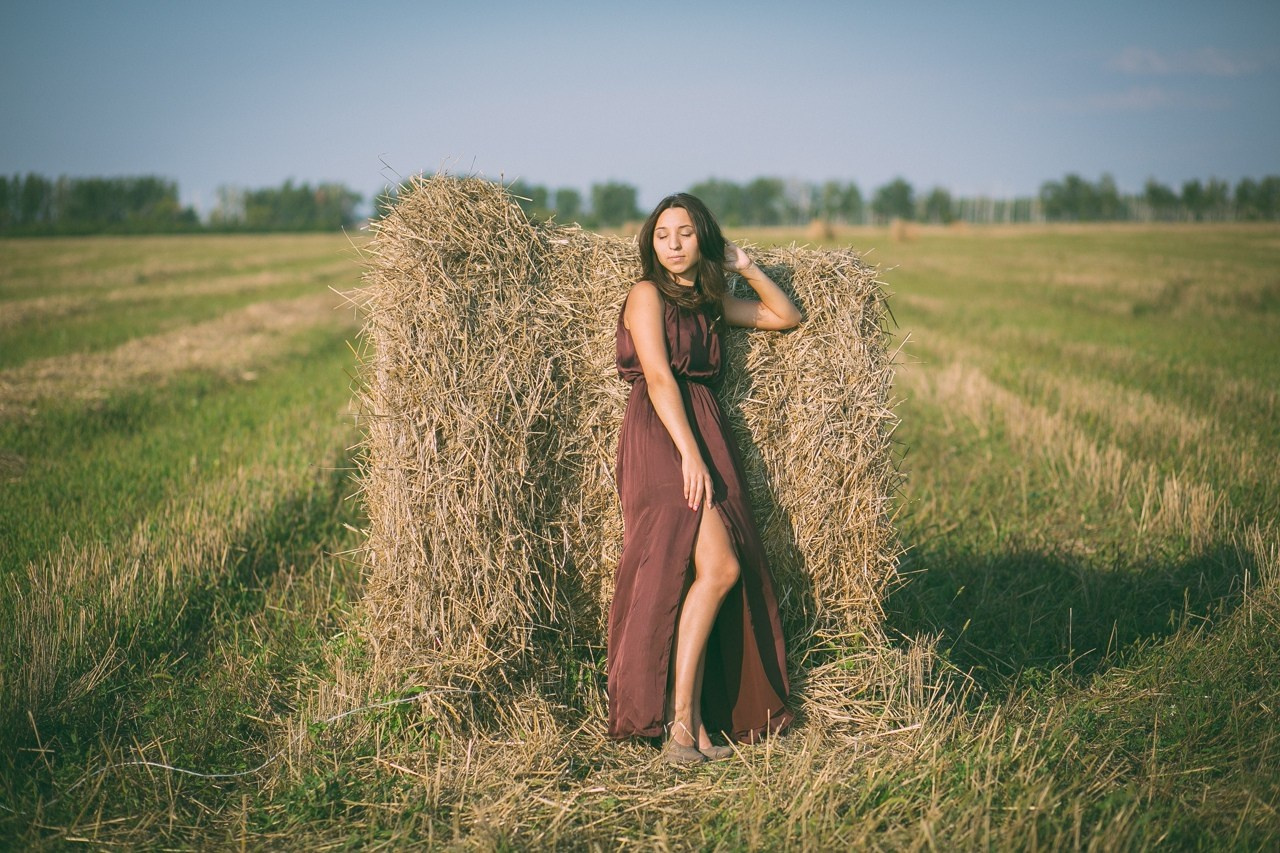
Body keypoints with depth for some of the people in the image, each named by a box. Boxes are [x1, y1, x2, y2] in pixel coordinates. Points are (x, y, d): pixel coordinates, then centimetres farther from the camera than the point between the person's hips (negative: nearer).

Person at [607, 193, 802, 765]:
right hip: (661, 437, -7)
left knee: (714, 575, -4)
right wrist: (690, 453, -19)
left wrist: (745, 267, 19)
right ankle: (682, 722, -13)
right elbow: (659, 376, -11)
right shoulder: (647, 293, 0)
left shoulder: (710, 303, 20)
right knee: (719, 567, -20)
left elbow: (786, 317, 27)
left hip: (706, 434, 7)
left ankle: (691, 725, -1)